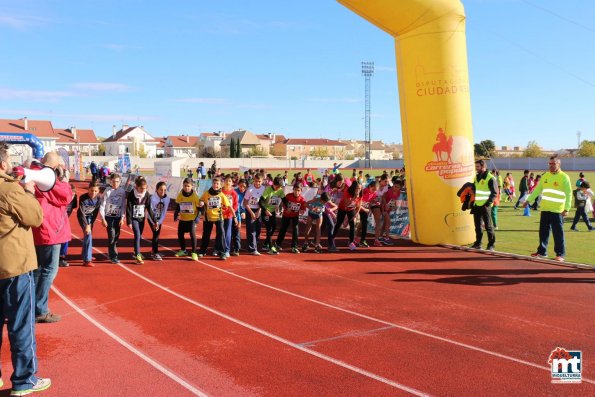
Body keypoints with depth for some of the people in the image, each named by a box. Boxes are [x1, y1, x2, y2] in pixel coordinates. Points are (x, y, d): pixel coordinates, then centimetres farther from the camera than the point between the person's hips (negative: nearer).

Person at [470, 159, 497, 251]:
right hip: (476, 206, 7)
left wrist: (488, 203, -18)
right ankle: (478, 243, 19)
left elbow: (494, 193, -11)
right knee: (477, 225, 11)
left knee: (488, 226, -1)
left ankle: (491, 244, 6)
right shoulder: (476, 177, 14)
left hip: (485, 206, -7)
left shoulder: (490, 178, -9)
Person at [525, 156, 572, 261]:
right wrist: (529, 200, 11)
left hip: (557, 210, -5)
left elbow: (569, 194, -9)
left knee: (558, 233, -1)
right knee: (543, 231, 10)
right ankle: (541, 251, 19)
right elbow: (537, 189, 17)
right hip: (545, 209, 6)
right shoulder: (545, 176, 12)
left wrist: (566, 208, -16)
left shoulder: (564, 177, -5)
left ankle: (560, 254, 6)